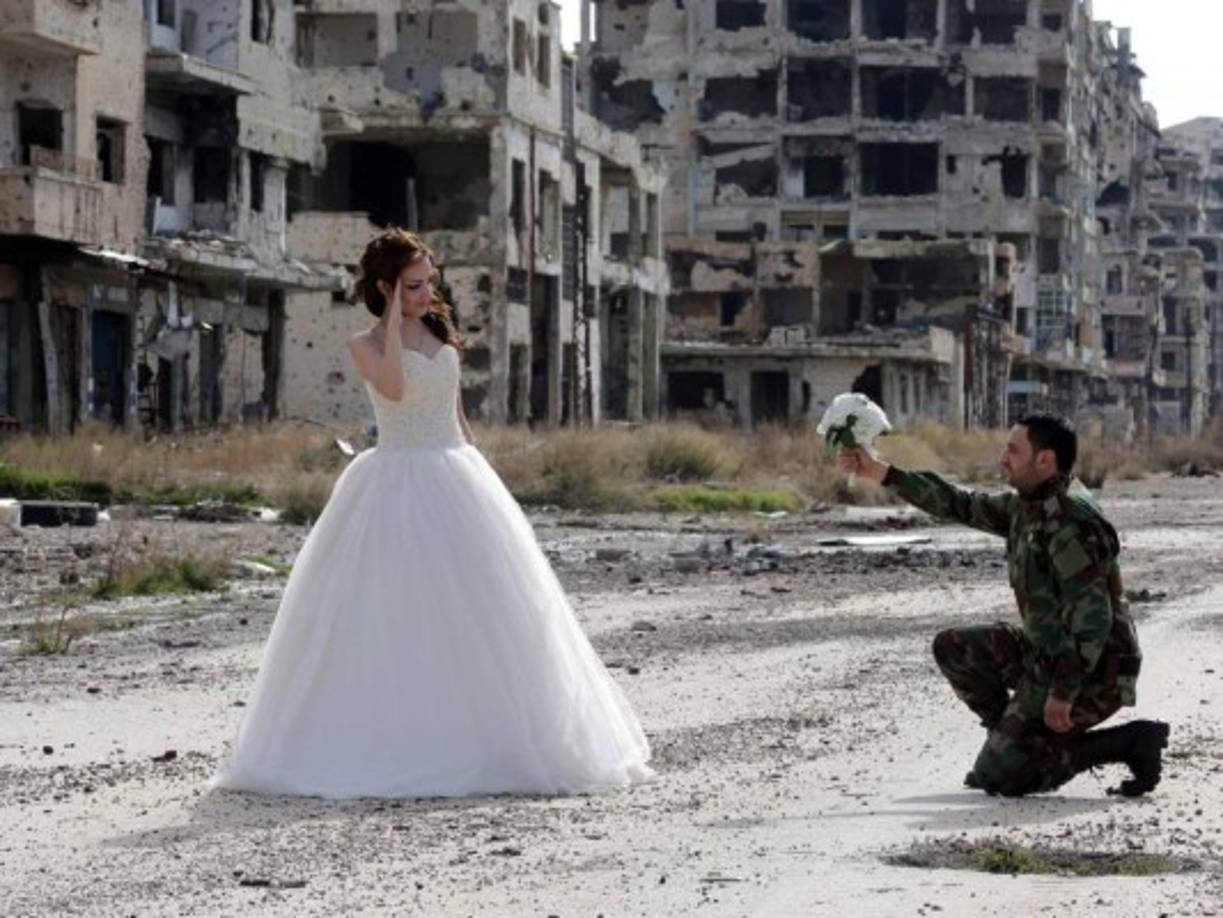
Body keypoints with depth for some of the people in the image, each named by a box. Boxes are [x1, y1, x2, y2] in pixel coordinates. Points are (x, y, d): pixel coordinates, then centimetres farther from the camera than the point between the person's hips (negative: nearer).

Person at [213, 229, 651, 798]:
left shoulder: (441, 336, 13)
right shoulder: (365, 345, -3)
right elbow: (394, 388, -24)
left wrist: (475, 478, 13)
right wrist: (395, 321, -15)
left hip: (455, 482, 5)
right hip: (395, 487, -5)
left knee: (470, 615, 3)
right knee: (393, 619, -6)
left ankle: (485, 740, 8)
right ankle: (392, 746, -3)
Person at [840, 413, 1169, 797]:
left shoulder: (1071, 520, -23)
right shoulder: (1028, 505, 6)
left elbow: (1093, 617, -27)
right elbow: (961, 505, 18)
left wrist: (1063, 694, -25)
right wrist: (881, 473, 15)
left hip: (1089, 673, -10)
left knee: (998, 777, -9)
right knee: (953, 648, 14)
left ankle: (1132, 742, -7)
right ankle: (1015, 741, 14)